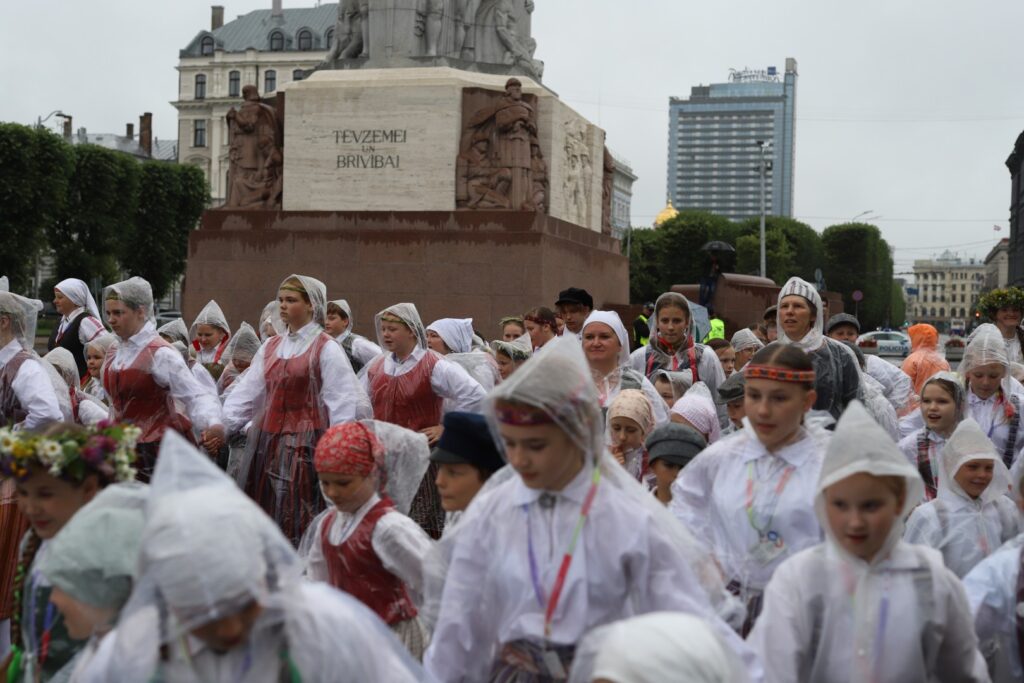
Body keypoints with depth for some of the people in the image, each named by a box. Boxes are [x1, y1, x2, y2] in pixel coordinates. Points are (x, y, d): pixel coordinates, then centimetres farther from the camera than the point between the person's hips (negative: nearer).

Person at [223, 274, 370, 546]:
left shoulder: (326, 349, -5)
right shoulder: (271, 347, 13)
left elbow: (341, 403, -9)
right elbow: (246, 392, 8)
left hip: (304, 443, -6)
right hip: (267, 441, 6)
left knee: (296, 521, -7)